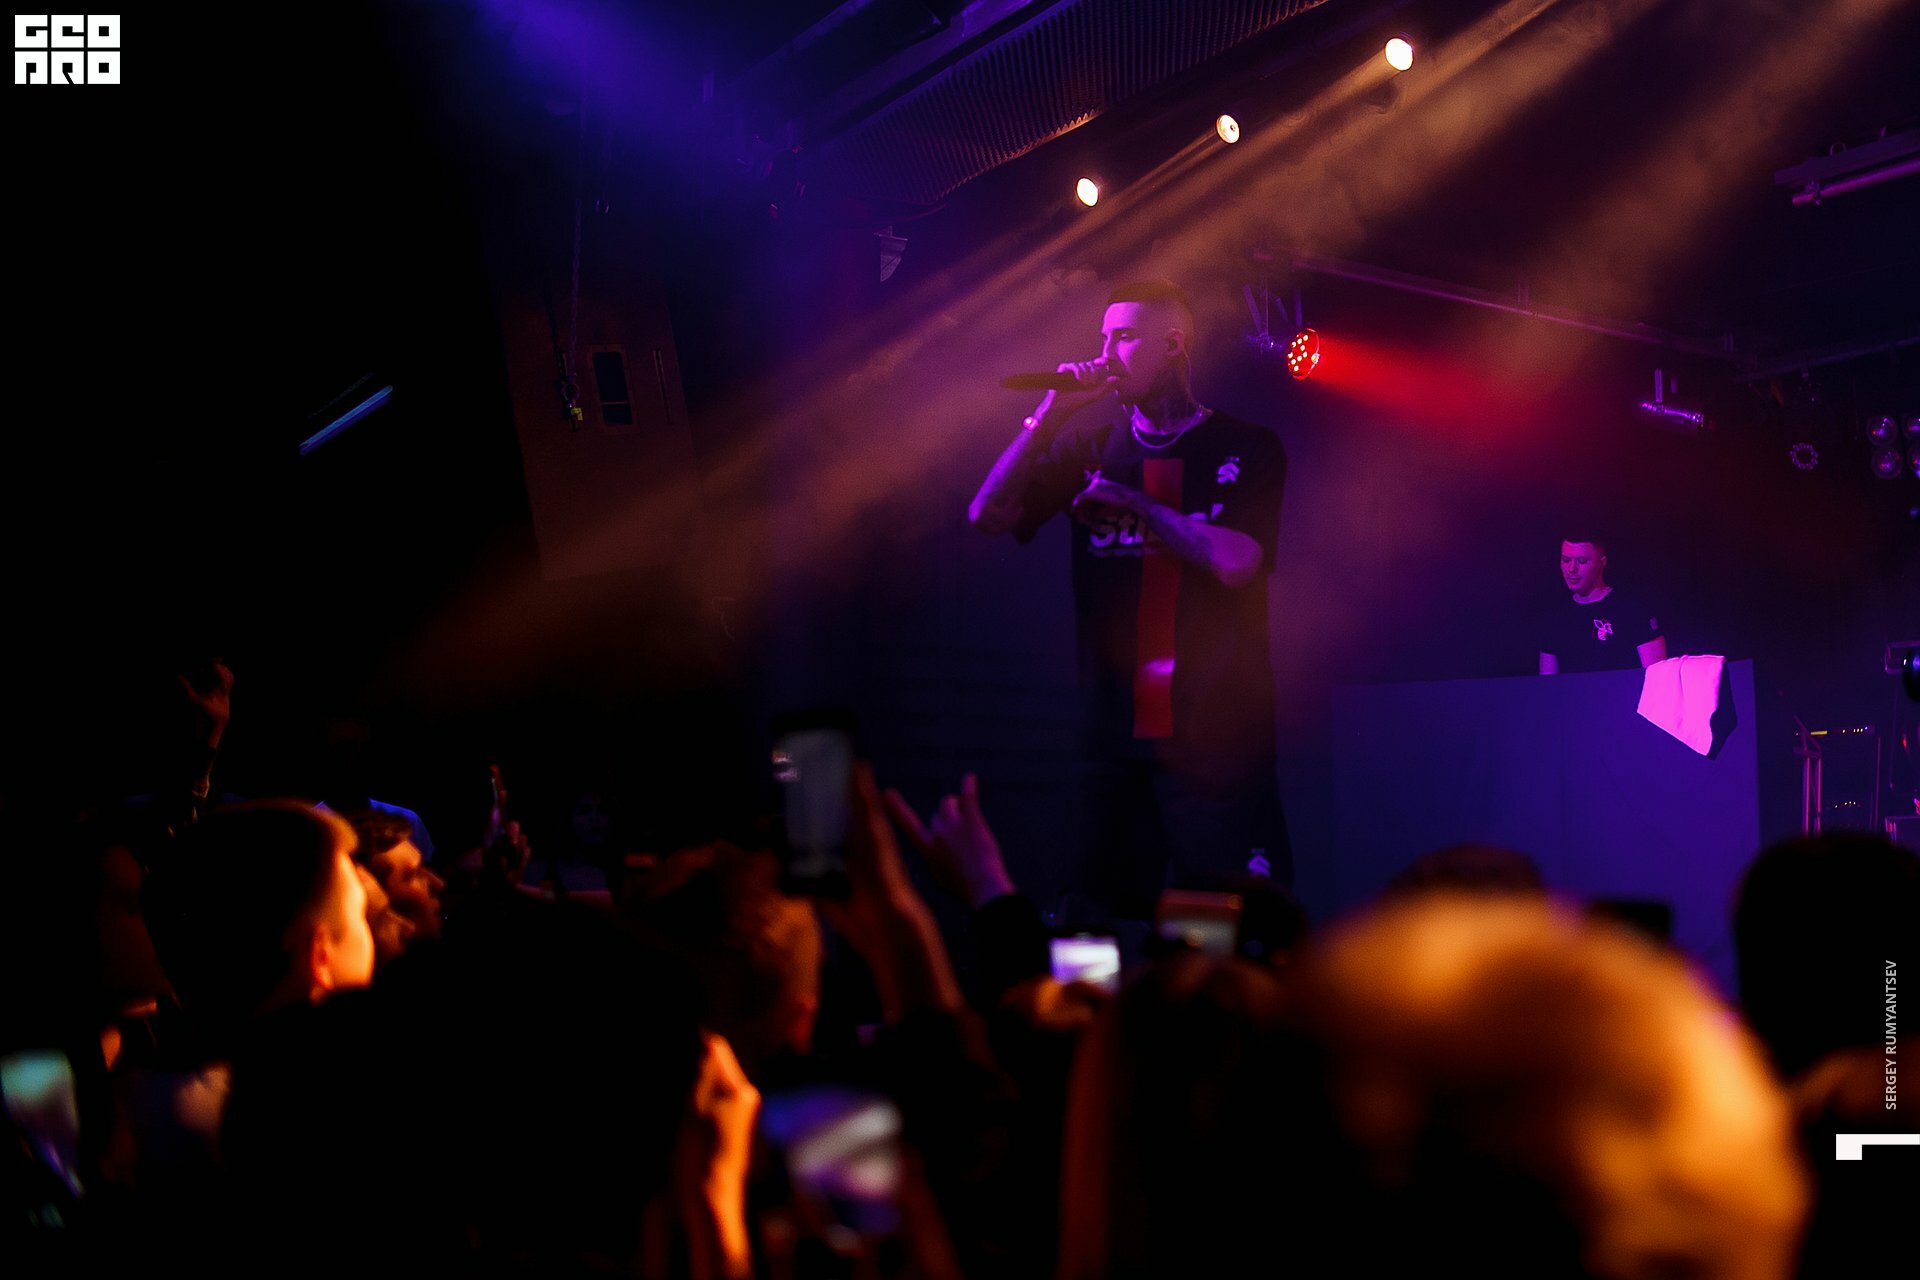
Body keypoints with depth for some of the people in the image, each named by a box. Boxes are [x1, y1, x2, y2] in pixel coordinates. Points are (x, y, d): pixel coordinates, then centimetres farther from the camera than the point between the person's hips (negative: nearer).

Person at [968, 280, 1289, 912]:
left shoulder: (1245, 449, 2)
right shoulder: (1091, 446, 12)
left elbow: (1235, 562, -13)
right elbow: (987, 515, 1)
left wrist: (1132, 502, -7)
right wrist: (1050, 415, -7)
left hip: (1216, 739, -3)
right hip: (1114, 735, 3)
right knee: (1117, 916, 9)